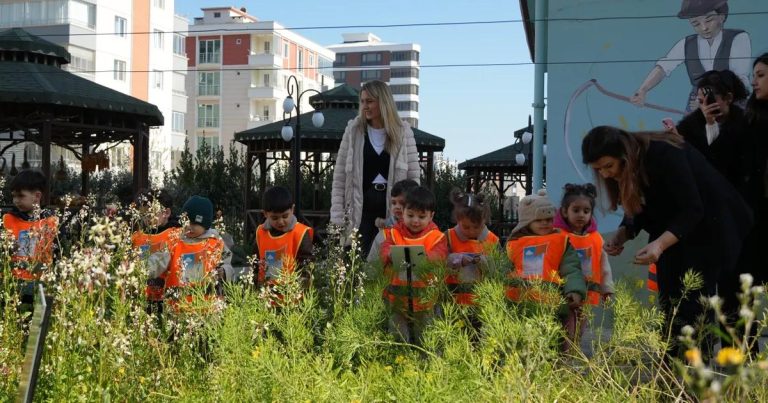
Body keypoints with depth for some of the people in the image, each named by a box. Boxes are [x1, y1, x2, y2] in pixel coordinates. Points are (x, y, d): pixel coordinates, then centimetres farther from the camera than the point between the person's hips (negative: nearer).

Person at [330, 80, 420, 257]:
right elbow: (339, 175, 3)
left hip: (394, 208, 0)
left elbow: (414, 175, 3)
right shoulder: (354, 130, 3)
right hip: (361, 206, 0)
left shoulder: (403, 132, 3)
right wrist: (337, 216, -4)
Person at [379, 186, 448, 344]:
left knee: (423, 339, 13)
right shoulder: (394, 233, 1)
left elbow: (440, 254, -18)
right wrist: (393, 255, -38)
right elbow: (385, 250, -15)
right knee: (397, 338, 9)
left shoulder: (436, 236, -2)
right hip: (397, 296, 1)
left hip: (424, 297, 0)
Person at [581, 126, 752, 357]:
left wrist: (660, 244, -42)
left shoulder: (664, 155, -29)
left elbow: (693, 209, -30)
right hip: (670, 234, 7)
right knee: (669, 305, 3)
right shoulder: (624, 168, -6)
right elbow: (638, 211, 3)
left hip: (707, 227, -7)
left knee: (693, 310, -9)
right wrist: (622, 234, -16)